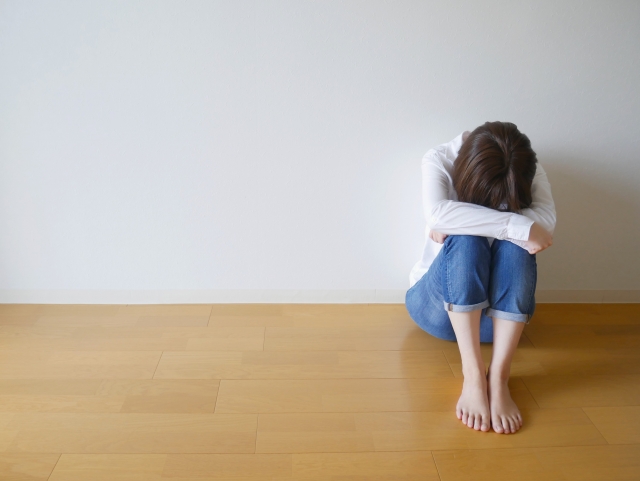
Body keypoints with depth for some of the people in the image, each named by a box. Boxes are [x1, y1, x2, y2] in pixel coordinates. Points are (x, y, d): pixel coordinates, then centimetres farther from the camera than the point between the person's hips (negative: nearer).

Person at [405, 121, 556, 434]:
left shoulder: (530, 172, -6)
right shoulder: (439, 161, -13)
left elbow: (546, 219, -26)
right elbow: (437, 212, -34)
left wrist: (463, 221, -30)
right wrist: (519, 226, -35)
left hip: (500, 309, 2)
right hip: (440, 306, -2)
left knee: (516, 245, -29)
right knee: (465, 240, -33)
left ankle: (498, 378, -33)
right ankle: (473, 375, -36)